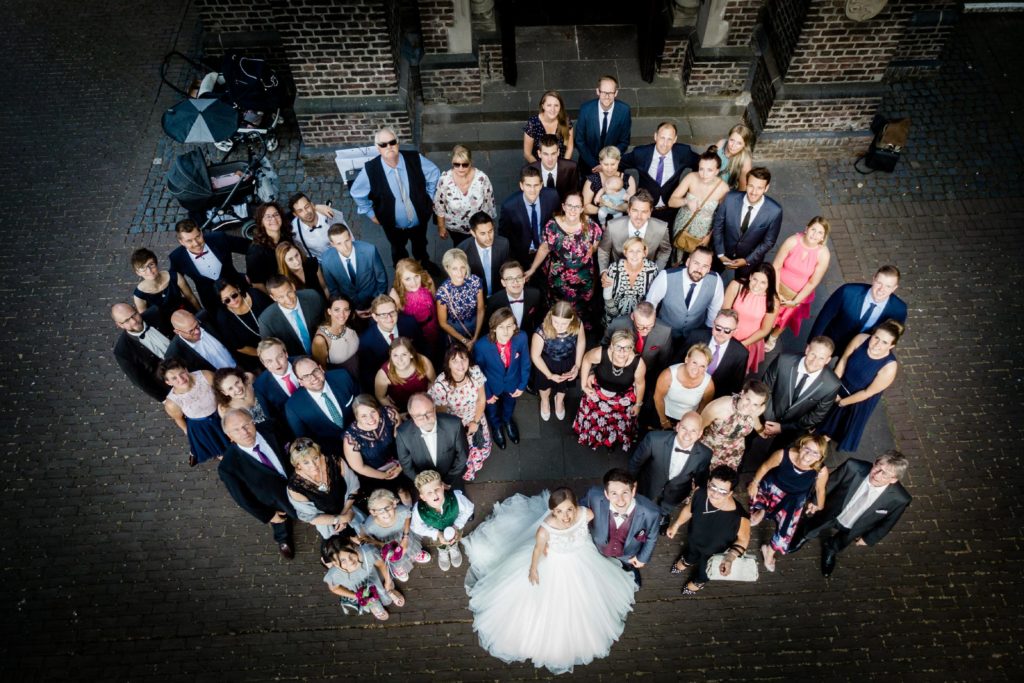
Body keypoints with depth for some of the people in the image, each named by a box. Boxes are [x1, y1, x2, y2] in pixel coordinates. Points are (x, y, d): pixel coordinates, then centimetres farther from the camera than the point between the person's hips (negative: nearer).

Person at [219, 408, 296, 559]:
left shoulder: (268, 432, -29)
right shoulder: (228, 466, -38)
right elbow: (241, 497, -22)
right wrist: (267, 516, -11)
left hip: (295, 485, 2)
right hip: (275, 504, -2)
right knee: (281, 528, 32)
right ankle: (283, 539, 68)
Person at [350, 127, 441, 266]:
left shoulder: (415, 159, -24)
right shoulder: (370, 169, -27)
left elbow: (434, 174, -4)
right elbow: (357, 193, -8)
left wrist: (430, 198, -1)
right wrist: (371, 213, -3)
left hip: (420, 219, 1)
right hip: (393, 225, -1)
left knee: (421, 247, 31)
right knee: (398, 251, 28)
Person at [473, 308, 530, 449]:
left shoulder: (521, 338, -32)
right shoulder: (482, 346, -37)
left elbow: (525, 363, -12)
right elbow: (478, 372, -18)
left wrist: (522, 385, -3)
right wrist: (486, 393, -8)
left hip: (512, 383, 2)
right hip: (492, 386, -2)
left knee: (509, 406, 36)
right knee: (493, 411, 32)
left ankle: (507, 420, 72)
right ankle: (496, 427, 67)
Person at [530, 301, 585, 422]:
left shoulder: (577, 325, -32)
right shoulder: (542, 331, -41)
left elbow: (581, 342, -8)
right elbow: (535, 356, -23)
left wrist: (578, 365, -7)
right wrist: (549, 375, -18)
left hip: (568, 362, 2)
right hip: (546, 363, -2)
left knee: (564, 384, 34)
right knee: (545, 383, 32)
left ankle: (559, 400, 70)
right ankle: (545, 401, 68)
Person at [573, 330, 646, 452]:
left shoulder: (638, 362, -35)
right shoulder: (601, 353, -38)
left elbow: (640, 383, -13)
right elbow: (587, 359, -13)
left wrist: (638, 404, 2)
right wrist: (584, 383, -8)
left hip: (624, 397, 0)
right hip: (599, 390, 0)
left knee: (621, 422, 27)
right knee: (593, 417, 26)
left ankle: (614, 439, 62)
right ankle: (593, 436, 61)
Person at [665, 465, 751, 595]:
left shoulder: (739, 518, -44)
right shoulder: (700, 494, -34)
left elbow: (742, 539, -22)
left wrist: (730, 558, -37)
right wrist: (676, 525, 5)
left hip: (713, 554, -2)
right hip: (694, 540, 2)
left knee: (704, 570, 32)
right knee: (690, 555, 37)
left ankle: (698, 582, 67)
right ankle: (686, 562, 74)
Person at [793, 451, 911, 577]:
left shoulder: (899, 499, -35)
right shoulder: (853, 467, -36)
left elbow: (887, 523, -12)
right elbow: (826, 486, -16)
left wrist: (867, 539, 2)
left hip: (850, 530, 0)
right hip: (829, 515, 0)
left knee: (833, 548, 30)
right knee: (808, 533, 28)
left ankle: (830, 552, 65)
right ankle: (805, 536, 62)